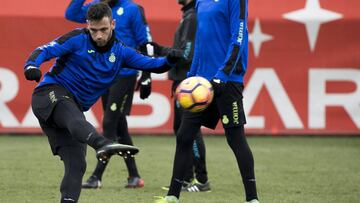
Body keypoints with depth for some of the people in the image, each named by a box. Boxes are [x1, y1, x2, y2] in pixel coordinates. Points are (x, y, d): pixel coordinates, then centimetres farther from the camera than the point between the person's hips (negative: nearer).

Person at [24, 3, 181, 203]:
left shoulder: (120, 52, 8)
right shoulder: (78, 39, -5)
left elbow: (152, 64, 3)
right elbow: (45, 51, -14)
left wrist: (169, 60, -18)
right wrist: (31, 66, -35)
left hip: (74, 108, 7)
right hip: (51, 94, -7)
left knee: (76, 164, -6)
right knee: (74, 117, -39)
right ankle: (102, 144, -67)